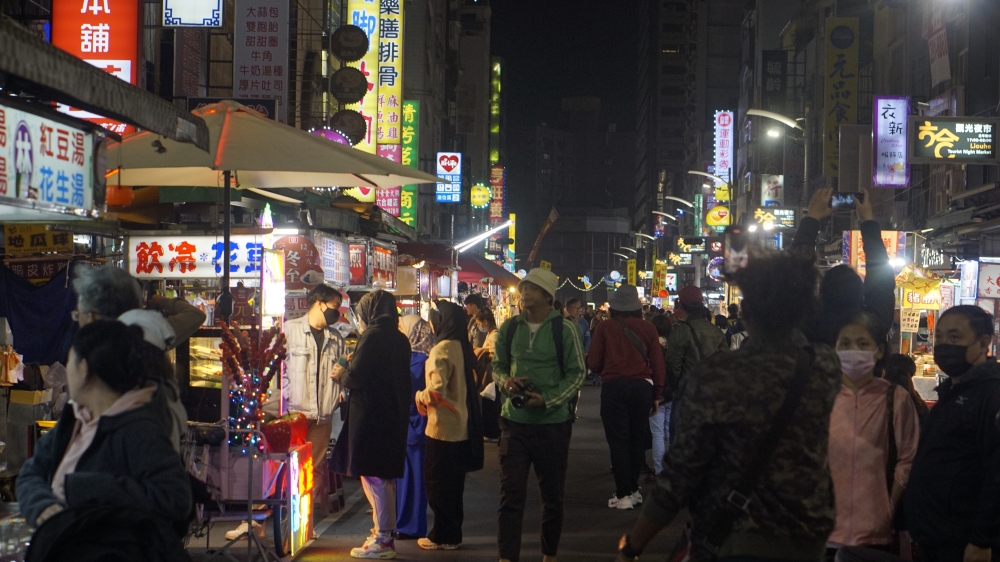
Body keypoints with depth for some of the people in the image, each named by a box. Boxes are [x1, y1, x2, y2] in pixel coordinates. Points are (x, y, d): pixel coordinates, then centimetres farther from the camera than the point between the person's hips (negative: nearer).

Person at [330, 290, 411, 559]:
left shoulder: (372, 336, -14)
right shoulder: (400, 339, 11)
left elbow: (356, 377, -18)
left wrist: (342, 373, 3)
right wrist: (352, 369, 20)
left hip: (371, 415, -9)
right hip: (394, 414, 9)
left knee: (372, 475, -4)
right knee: (385, 475, 16)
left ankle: (383, 539, -2)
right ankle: (385, 532, 22)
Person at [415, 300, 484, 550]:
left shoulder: (442, 350, -18)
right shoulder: (464, 348, 7)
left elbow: (437, 390, -26)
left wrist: (420, 395, -7)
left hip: (442, 428, -8)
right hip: (462, 428, 8)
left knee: (437, 483, 3)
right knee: (454, 483, 16)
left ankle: (443, 536, 9)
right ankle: (453, 533, 23)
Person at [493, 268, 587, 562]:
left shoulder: (564, 330, -6)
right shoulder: (509, 327, 4)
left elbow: (577, 373, -5)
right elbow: (498, 365, 14)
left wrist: (548, 400, -17)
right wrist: (505, 381, -9)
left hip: (552, 422, -2)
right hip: (514, 420, 2)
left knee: (552, 495, 12)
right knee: (510, 494, -2)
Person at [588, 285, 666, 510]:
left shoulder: (605, 328, -3)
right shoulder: (648, 328, 3)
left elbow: (593, 362, -3)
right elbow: (657, 364, 3)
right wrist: (657, 394, 11)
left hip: (613, 386, -2)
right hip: (642, 386, 2)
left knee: (618, 441, 2)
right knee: (638, 439, 14)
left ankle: (624, 494, 1)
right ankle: (633, 489, 22)